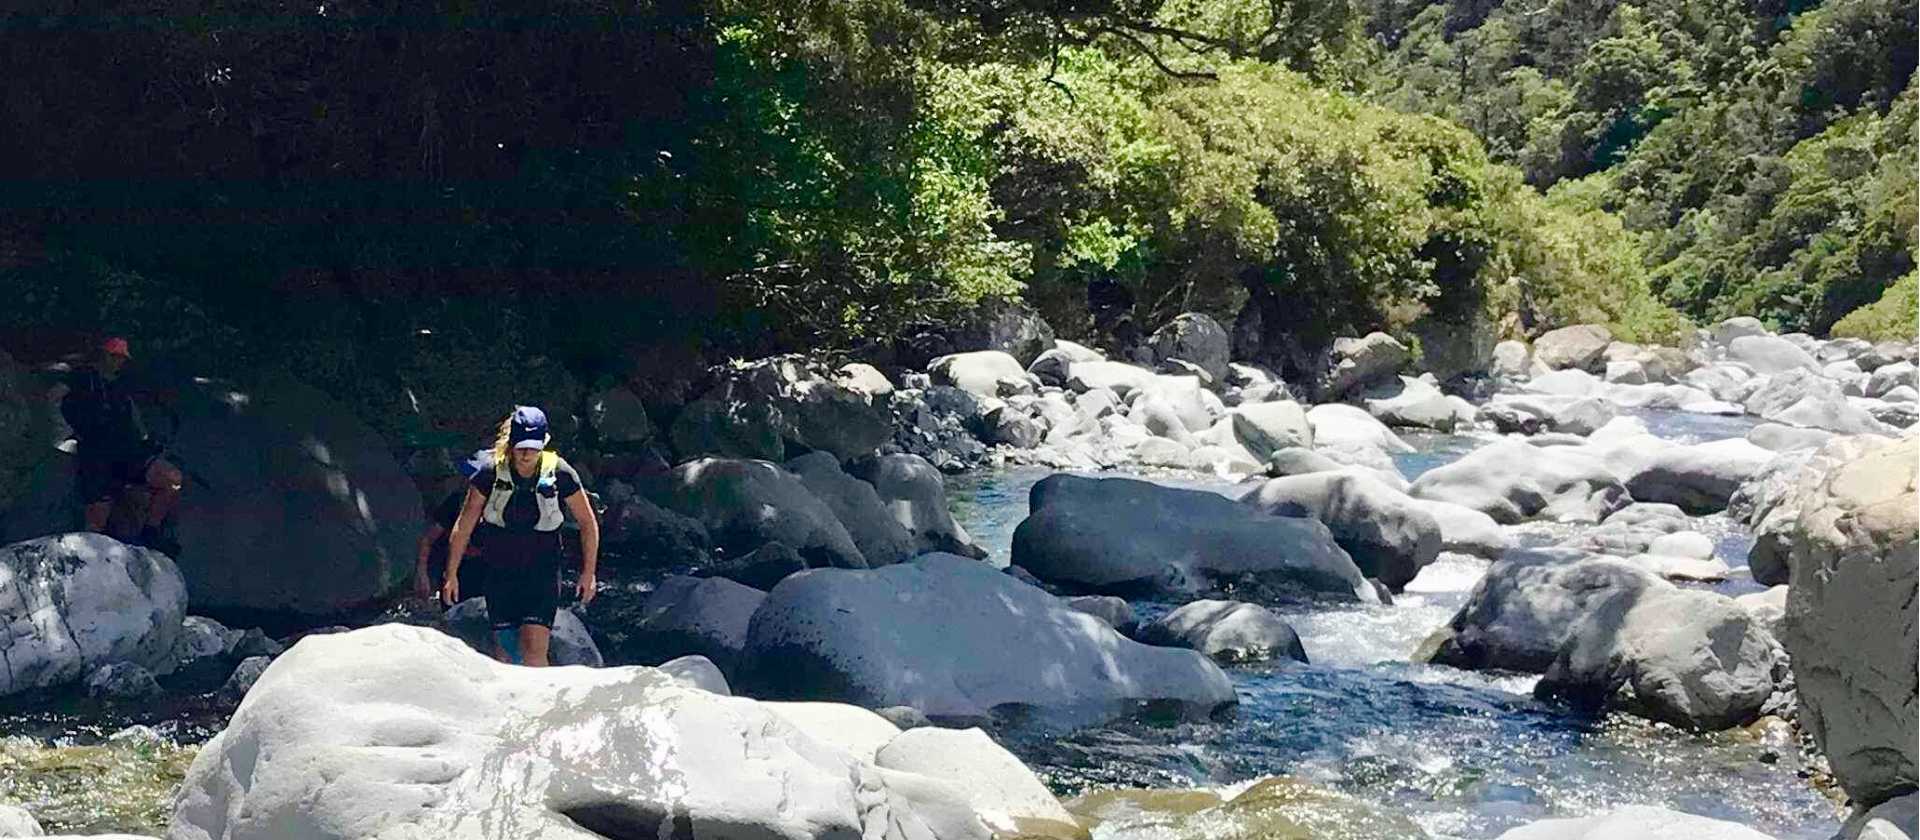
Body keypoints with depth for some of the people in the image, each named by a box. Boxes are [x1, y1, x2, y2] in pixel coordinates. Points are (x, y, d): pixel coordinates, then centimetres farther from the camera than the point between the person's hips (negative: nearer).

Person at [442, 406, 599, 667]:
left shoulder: (559, 474, -10)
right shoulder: (491, 474, -8)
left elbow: (588, 523, 3)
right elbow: (464, 526, 2)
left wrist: (588, 573, 4)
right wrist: (451, 574, 3)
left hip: (543, 573, -2)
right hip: (500, 573, 2)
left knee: (534, 650, -15)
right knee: (505, 650, 4)